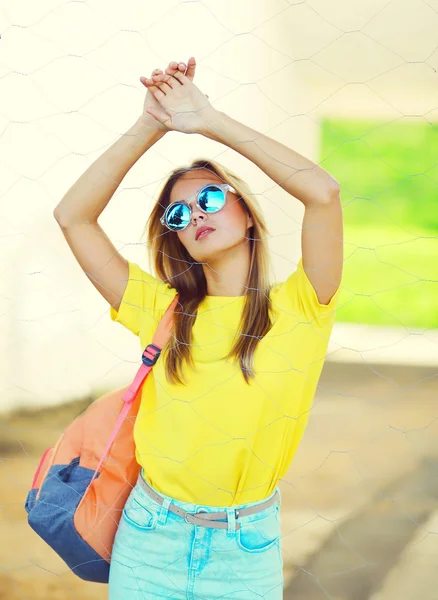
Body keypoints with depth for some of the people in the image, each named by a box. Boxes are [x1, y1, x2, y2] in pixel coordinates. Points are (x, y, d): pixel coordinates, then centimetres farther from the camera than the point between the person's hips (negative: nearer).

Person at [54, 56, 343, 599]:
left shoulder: (296, 310, -6)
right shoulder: (162, 311, 1)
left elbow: (322, 192, -20)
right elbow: (72, 215, -3)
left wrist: (211, 121, -14)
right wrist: (150, 126, -8)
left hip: (245, 552, -2)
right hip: (150, 539, 2)